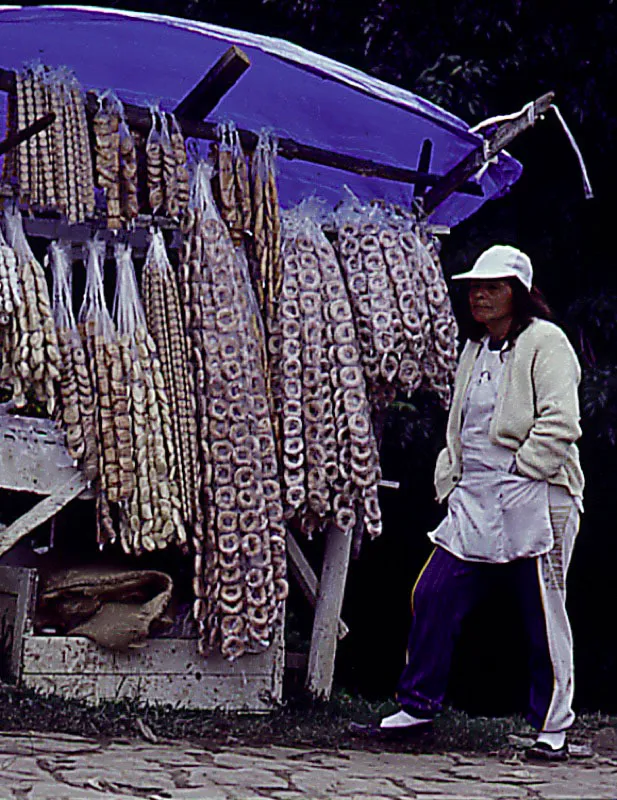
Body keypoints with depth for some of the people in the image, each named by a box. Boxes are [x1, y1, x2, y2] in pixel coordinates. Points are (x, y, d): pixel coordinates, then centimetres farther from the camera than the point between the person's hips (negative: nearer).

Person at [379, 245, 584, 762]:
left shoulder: (545, 343, -6)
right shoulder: (476, 349, 19)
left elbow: (560, 424, -16)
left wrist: (517, 474, -15)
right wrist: (449, 480, 15)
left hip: (533, 501, -8)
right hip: (474, 502, 8)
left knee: (544, 615, -1)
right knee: (434, 596, 3)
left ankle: (553, 728, 8)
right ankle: (419, 704, 14)